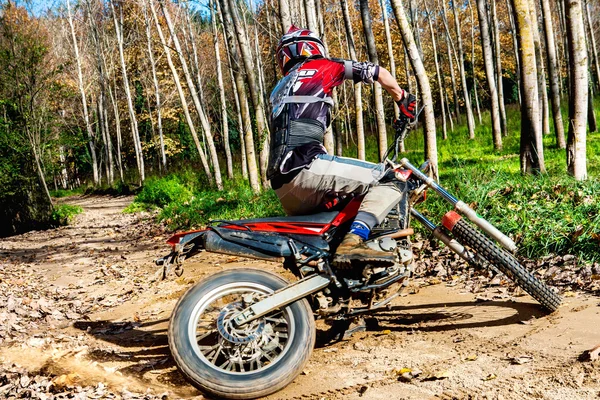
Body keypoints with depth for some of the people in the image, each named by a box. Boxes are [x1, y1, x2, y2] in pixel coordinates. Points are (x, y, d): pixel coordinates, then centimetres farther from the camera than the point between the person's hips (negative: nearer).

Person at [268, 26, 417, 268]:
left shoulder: (279, 89, 31)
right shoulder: (322, 66, 12)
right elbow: (380, 73, 14)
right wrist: (403, 101, 33)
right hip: (304, 169, -8)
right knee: (390, 182, -11)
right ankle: (353, 241, -31)